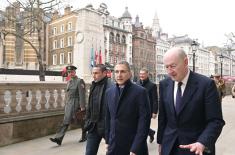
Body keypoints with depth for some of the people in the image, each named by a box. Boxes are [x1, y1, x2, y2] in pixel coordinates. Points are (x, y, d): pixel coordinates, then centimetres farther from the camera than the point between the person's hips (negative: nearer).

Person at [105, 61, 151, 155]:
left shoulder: (140, 92, -12)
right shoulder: (109, 92, 4)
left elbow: (144, 121, -15)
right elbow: (108, 118, 10)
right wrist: (108, 140, 10)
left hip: (133, 146, -4)